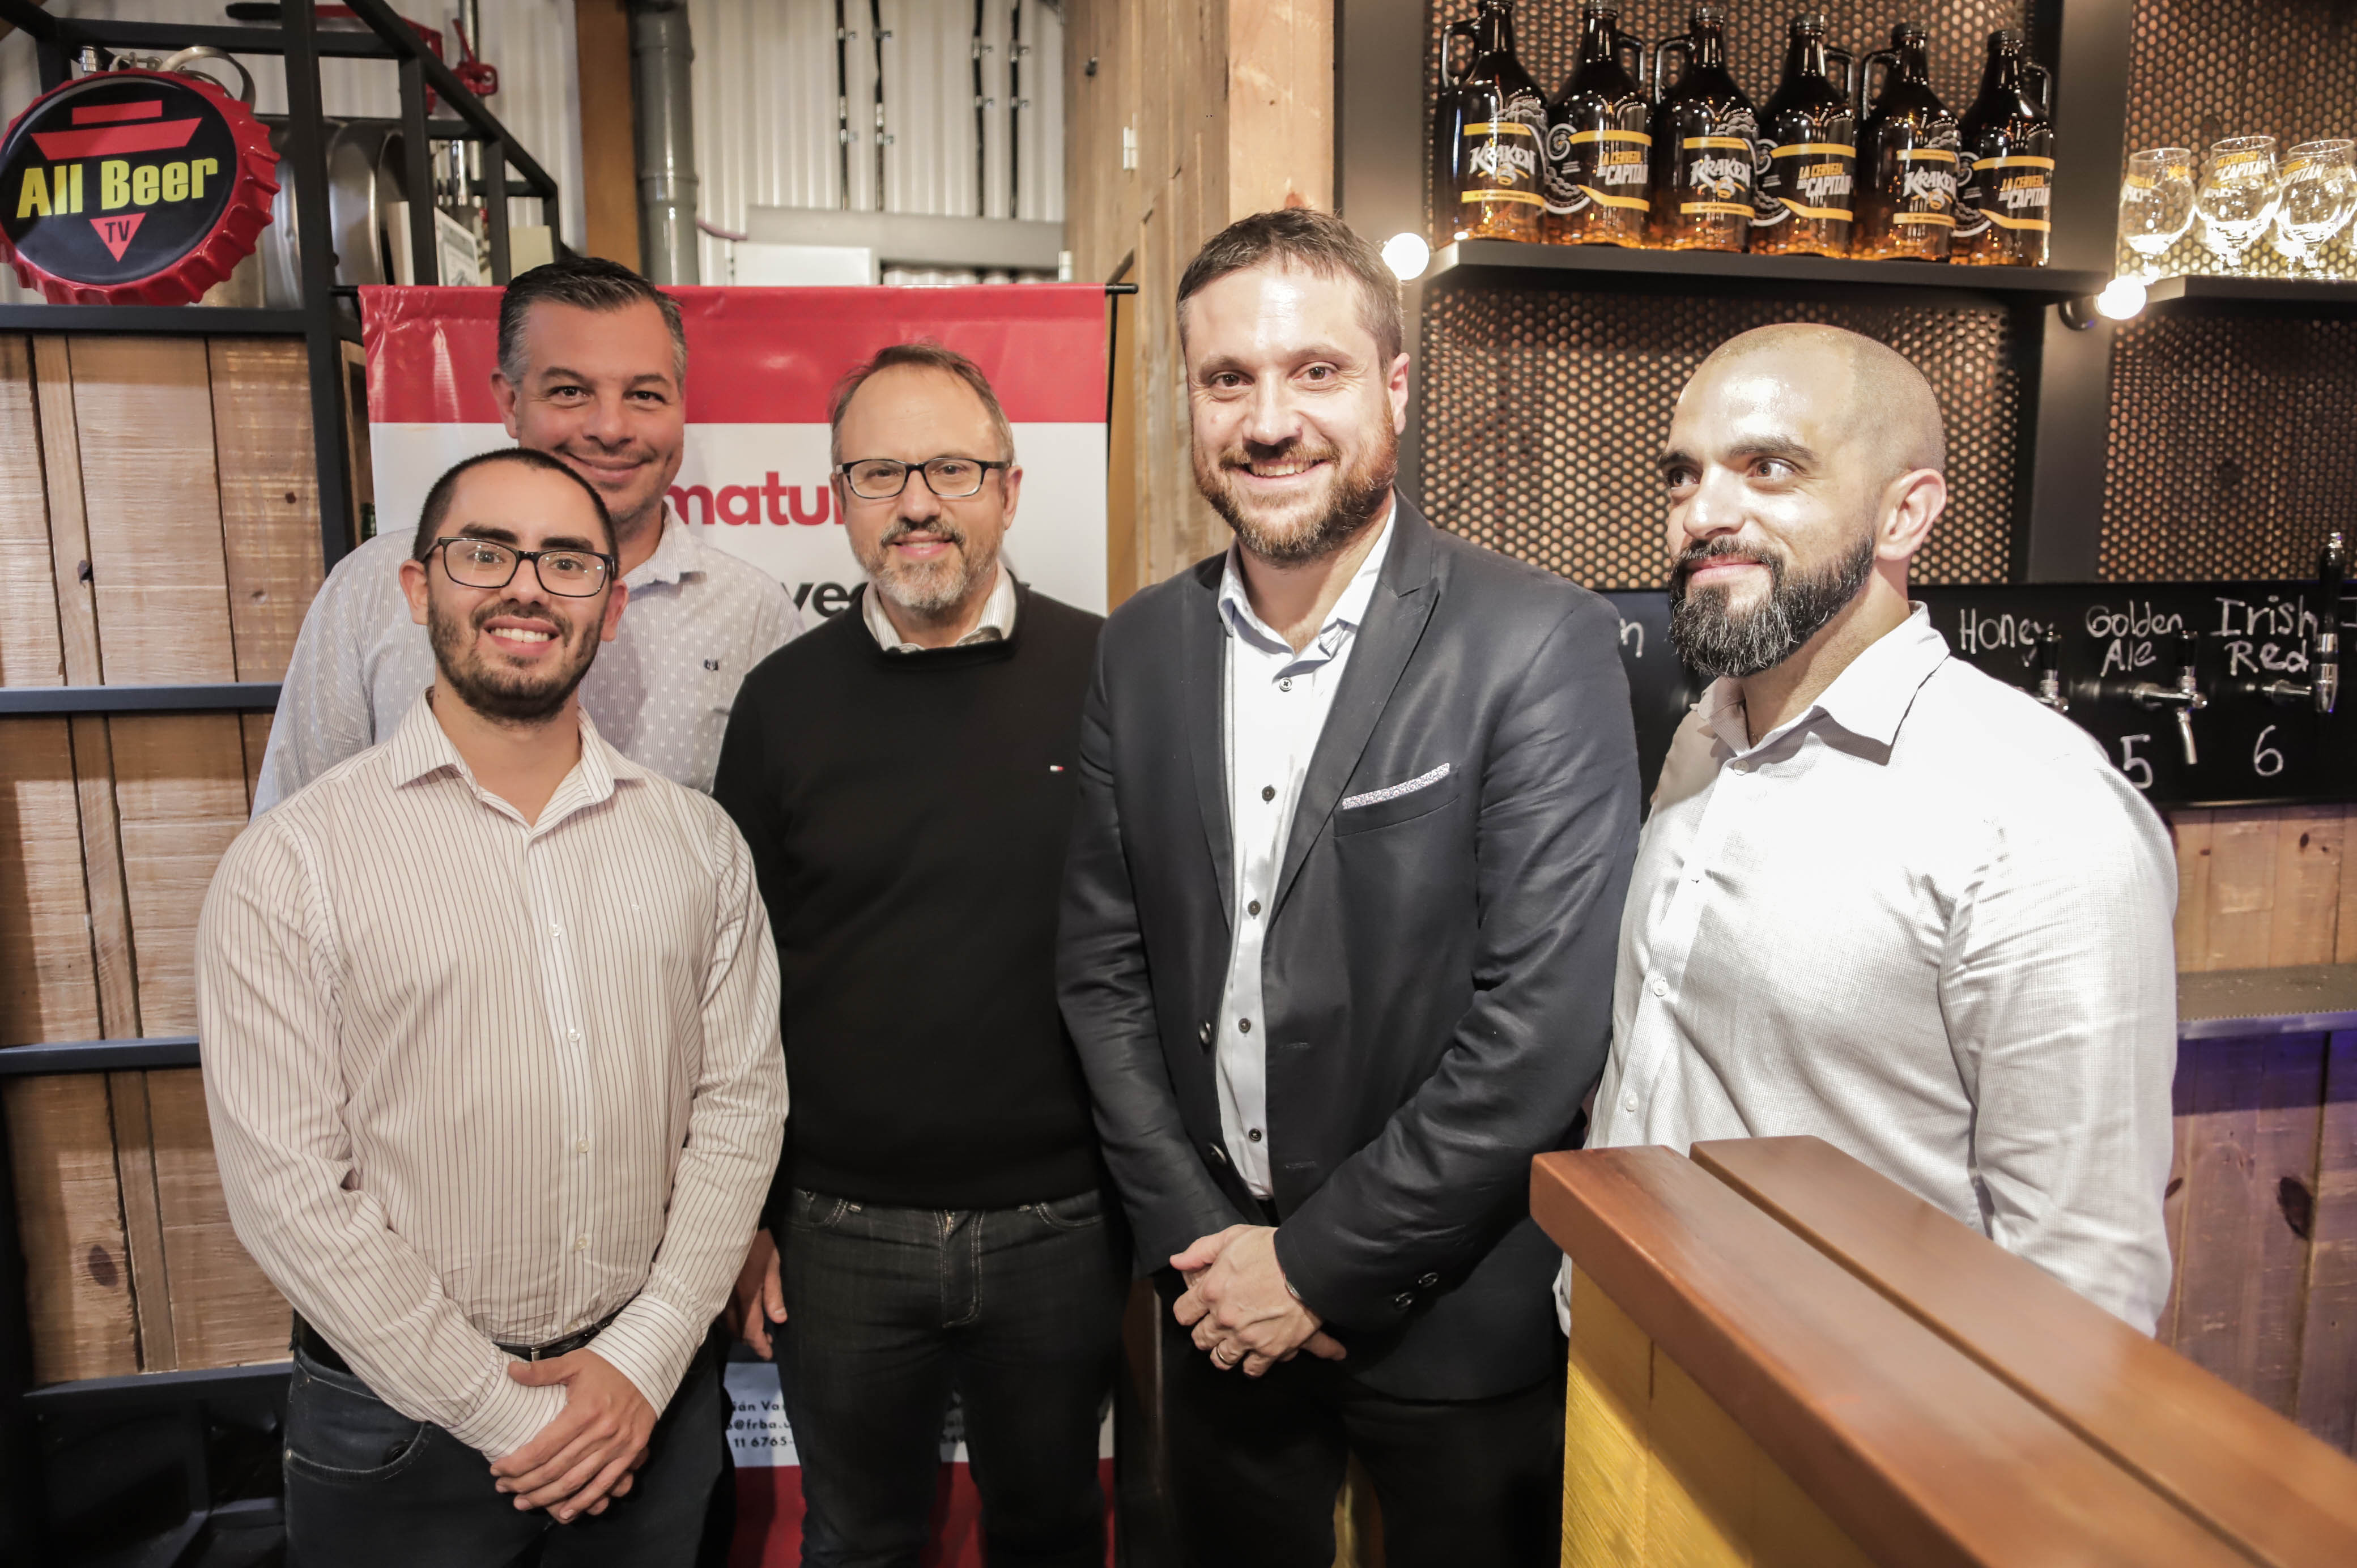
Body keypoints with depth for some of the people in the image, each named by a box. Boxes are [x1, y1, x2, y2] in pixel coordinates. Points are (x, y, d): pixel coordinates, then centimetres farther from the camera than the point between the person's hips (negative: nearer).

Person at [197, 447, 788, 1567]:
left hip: (652, 1390, 3)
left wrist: (646, 1358, -9)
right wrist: (502, 1410, -11)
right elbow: (284, 1184, -11)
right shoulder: (291, 864, -10)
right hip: (403, 1418, -2)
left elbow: (741, 1099, -1)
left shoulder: (698, 840, -1)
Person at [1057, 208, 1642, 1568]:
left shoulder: (1541, 647, -16)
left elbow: (1546, 1023, -19)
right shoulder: (1143, 648, -1)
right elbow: (1105, 967, 2)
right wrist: (1199, 1243, -5)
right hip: (1222, 1306, 4)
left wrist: (1322, 1261, -14)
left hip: (1454, 1320, -4)